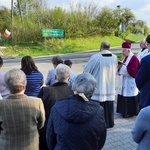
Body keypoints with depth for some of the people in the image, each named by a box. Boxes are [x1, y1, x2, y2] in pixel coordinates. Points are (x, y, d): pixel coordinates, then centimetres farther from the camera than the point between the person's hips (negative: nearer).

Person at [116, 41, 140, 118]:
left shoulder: (134, 58, -15)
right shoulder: (125, 58, 13)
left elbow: (133, 71, -22)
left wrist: (123, 66, -22)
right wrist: (120, 66, -3)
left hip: (130, 82, -9)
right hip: (124, 81, 9)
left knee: (129, 97, -2)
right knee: (123, 95, 13)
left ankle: (130, 112, 9)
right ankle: (124, 110, 24)